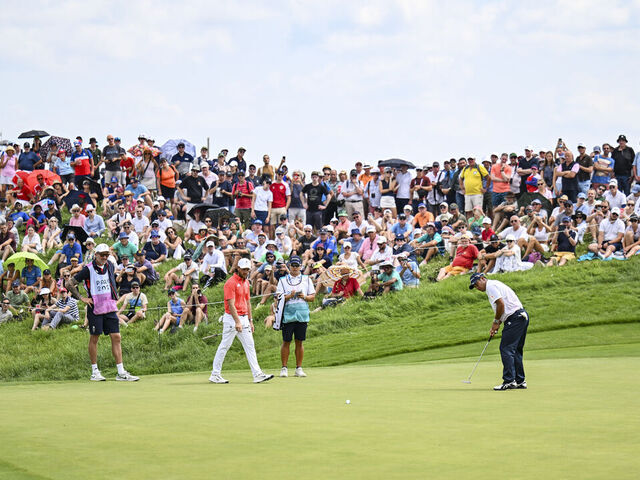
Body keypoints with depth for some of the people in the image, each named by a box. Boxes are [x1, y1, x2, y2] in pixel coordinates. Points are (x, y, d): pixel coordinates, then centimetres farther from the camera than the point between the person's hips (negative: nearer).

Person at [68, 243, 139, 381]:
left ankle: (121, 372, -2)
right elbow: (70, 283, -5)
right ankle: (94, 371, 12)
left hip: (110, 307, 5)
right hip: (95, 308, -5)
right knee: (94, 338, 3)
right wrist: (81, 298, -8)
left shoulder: (110, 266, 9)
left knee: (116, 337, -1)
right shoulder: (88, 269, -8)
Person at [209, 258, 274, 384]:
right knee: (224, 346, -3)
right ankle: (215, 375, 4)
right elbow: (231, 304, -19)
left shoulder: (246, 282, 14)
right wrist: (237, 322, -25)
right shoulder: (231, 282, -13)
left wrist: (250, 320, 16)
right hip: (232, 318, -8)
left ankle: (257, 374, 1)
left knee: (250, 345, 3)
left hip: (244, 318, 8)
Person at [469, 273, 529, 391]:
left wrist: (496, 321, -6)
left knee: (506, 349, -10)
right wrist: (496, 326, 15)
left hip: (514, 318, -10)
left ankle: (509, 381, -14)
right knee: (515, 350, 14)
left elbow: (501, 304, -19)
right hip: (522, 316, 10)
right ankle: (520, 381, 16)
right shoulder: (495, 285, 24)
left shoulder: (491, 286, -7)